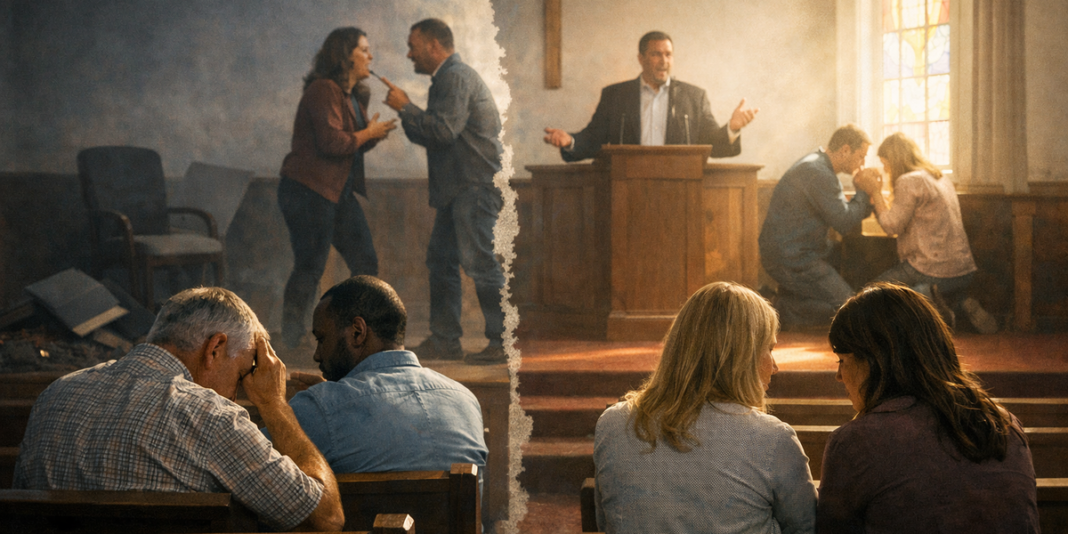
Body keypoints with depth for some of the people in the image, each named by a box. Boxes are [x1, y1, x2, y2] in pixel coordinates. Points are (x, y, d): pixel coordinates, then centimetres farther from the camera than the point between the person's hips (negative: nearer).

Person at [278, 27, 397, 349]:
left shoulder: (354, 96, 16)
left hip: (339, 193, 10)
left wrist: (375, 134, 0)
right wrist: (368, 133, -10)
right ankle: (293, 343, 4)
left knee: (365, 263, 8)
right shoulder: (324, 90, -14)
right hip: (309, 190, -10)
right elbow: (332, 142, -24)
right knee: (310, 268, -5)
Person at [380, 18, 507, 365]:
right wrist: (405, 109, 8)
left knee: (478, 261, -12)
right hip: (456, 189, 11)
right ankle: (444, 340, 16)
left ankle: (502, 343, -7)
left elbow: (444, 130, -23)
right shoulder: (445, 79, 21)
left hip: (476, 187, -11)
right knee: (440, 261, 11)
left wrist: (405, 107, -12)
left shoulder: (457, 77, -12)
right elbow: (431, 136, 21)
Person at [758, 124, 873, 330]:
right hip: (791, 260, -11)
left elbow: (838, 211, 17)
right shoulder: (817, 173, -21)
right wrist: (864, 191, -5)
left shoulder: (816, 164, 13)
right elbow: (844, 222, -20)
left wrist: (867, 194, 1)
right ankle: (779, 311, -6)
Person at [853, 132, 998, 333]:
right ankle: (964, 307, -1)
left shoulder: (908, 182, -12)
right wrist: (876, 193, 21)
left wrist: (875, 193, 0)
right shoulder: (942, 179, 17)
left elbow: (892, 226, -11)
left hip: (932, 269, -8)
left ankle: (925, 297, -16)